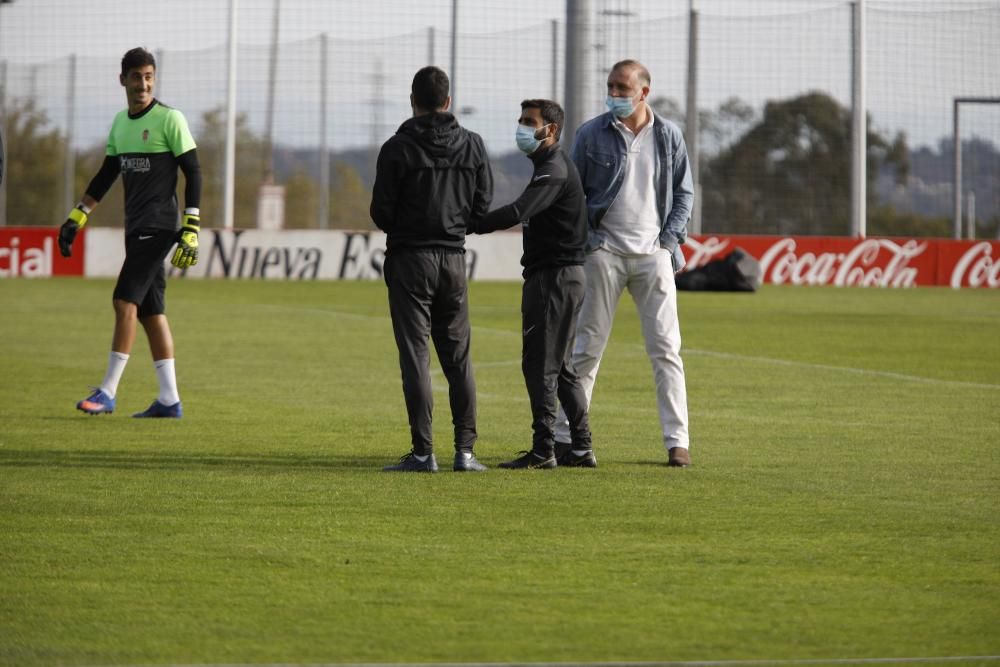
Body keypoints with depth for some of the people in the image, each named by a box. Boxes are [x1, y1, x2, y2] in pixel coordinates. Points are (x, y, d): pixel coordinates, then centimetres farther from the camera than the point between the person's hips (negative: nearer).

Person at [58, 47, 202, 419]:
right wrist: (76, 219, 15)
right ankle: (169, 399, 7)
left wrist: (191, 230, -15)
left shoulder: (170, 120, -8)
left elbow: (193, 174, -9)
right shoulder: (120, 123, 14)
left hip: (159, 226, -8)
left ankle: (108, 392, -13)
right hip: (136, 228, 8)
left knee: (125, 301, -14)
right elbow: (105, 177, 21)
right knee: (150, 311, 5)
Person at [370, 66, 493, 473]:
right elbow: (482, 205, 4)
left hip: (409, 259, -4)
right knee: (458, 356, 10)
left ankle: (423, 452, -6)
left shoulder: (398, 148, -10)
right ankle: (465, 450, 6)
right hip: (453, 256, 4)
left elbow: (381, 211, -9)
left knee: (415, 354, -2)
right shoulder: (471, 145, 2)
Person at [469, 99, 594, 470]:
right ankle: (581, 448, 15)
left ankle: (543, 449, -8)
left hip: (555, 277, -10)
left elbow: (517, 212, -29)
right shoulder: (549, 167, 19)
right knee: (560, 366, 13)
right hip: (560, 275, 10)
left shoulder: (554, 170, -15)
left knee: (540, 363, -8)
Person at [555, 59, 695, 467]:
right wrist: (584, 239, -4)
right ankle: (565, 436, 5)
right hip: (605, 251, -1)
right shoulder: (592, 134, 2)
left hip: (653, 253, 1)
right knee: (587, 348, 0)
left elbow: (684, 192, 14)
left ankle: (677, 441, 1)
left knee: (666, 349, -2)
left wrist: (671, 236, 1)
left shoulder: (668, 135, 7)